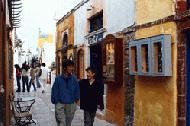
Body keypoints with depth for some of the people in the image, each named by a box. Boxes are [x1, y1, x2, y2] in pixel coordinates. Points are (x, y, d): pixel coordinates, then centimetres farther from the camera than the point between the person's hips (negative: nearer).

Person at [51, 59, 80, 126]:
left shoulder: (74, 79, -1)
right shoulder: (58, 79, -8)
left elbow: (77, 90, 8)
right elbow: (54, 91, -3)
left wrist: (76, 100, 6)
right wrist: (55, 101, -2)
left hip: (71, 105, 3)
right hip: (60, 105, -3)